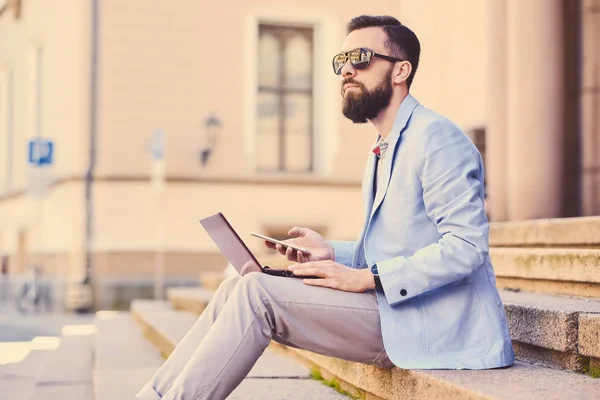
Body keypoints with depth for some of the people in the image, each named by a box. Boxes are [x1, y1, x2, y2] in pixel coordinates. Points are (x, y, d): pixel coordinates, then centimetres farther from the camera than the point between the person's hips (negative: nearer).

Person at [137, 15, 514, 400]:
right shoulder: (385, 149, 21)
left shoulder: (435, 136, -11)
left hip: (428, 325, -9)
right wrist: (332, 252, 6)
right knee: (238, 289, -2)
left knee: (256, 293, -19)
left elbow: (467, 246, -20)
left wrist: (366, 278, -20)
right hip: (391, 309, 9)